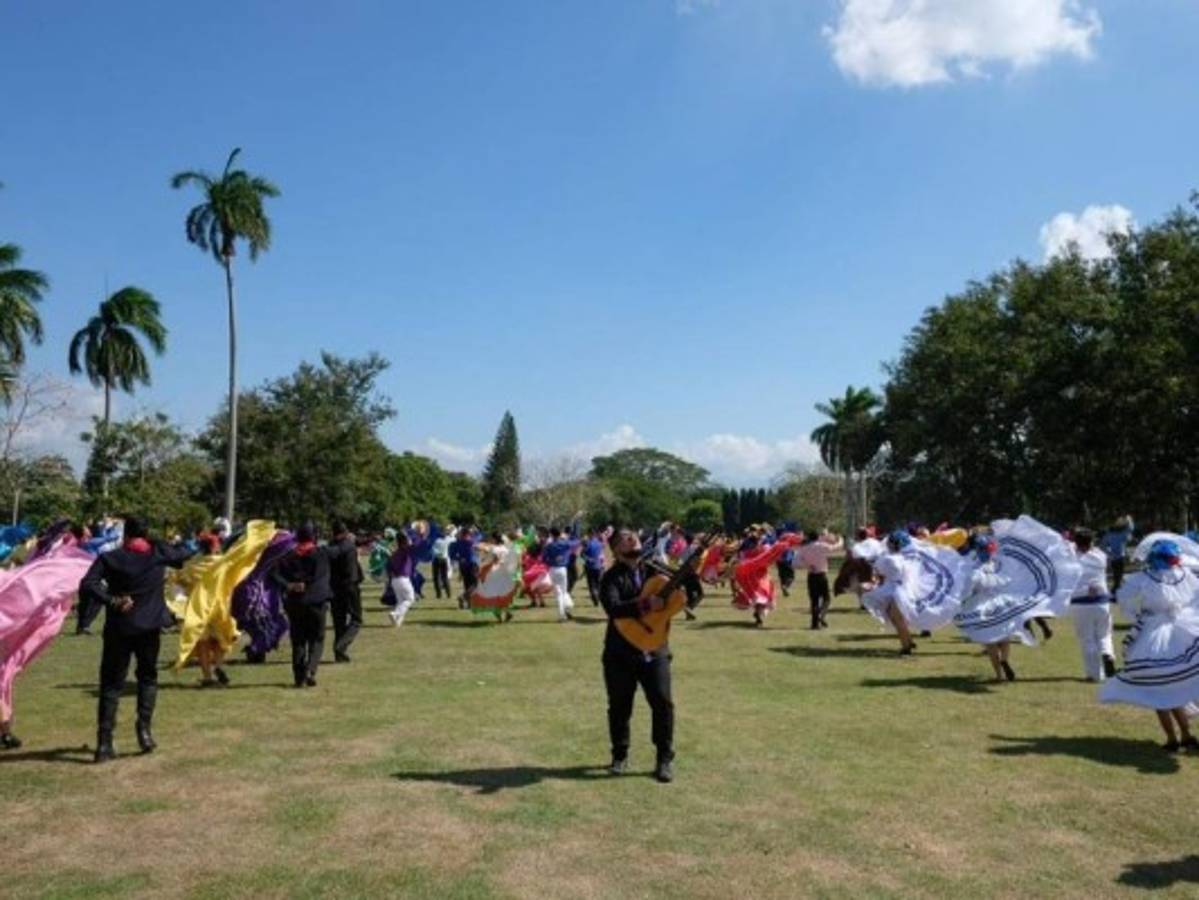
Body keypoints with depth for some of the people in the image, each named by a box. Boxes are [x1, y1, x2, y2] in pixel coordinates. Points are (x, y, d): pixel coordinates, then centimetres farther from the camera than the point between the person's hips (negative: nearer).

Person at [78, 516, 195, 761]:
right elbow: (184, 554, 21)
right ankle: (144, 726, 2)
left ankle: (104, 743, 0)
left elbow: (87, 586, -16)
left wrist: (111, 601, -16)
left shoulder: (110, 558, -4)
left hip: (118, 627, -1)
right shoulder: (158, 552, 1)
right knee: (147, 677, 19)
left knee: (111, 683, 5)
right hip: (149, 626, 1)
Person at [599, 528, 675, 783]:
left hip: (655, 649, 2)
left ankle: (665, 758, 14)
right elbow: (613, 608, -24)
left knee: (663, 704, -2)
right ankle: (620, 756, 28)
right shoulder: (612, 577, -6)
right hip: (620, 653, -2)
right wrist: (645, 604, -35)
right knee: (619, 707, 10)